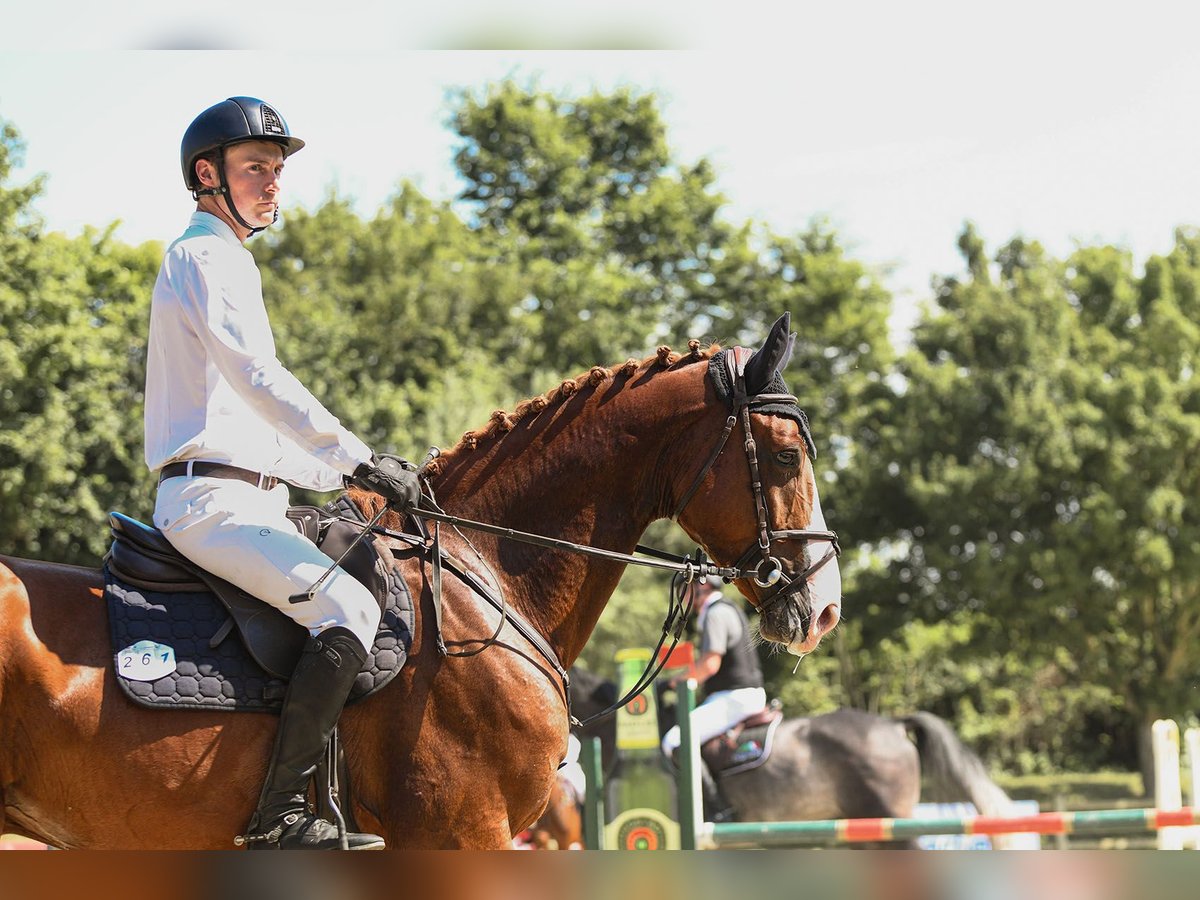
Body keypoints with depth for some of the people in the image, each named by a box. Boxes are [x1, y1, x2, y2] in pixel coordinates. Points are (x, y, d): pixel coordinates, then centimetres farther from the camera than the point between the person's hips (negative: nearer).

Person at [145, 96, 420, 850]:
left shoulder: (223, 264, 26)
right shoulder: (204, 258, -6)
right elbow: (259, 379, -18)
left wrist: (339, 476, 20)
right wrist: (363, 464, -21)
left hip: (243, 499, 11)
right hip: (212, 499, -11)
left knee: (358, 604, 16)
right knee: (349, 608, -27)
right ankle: (280, 816, -30)